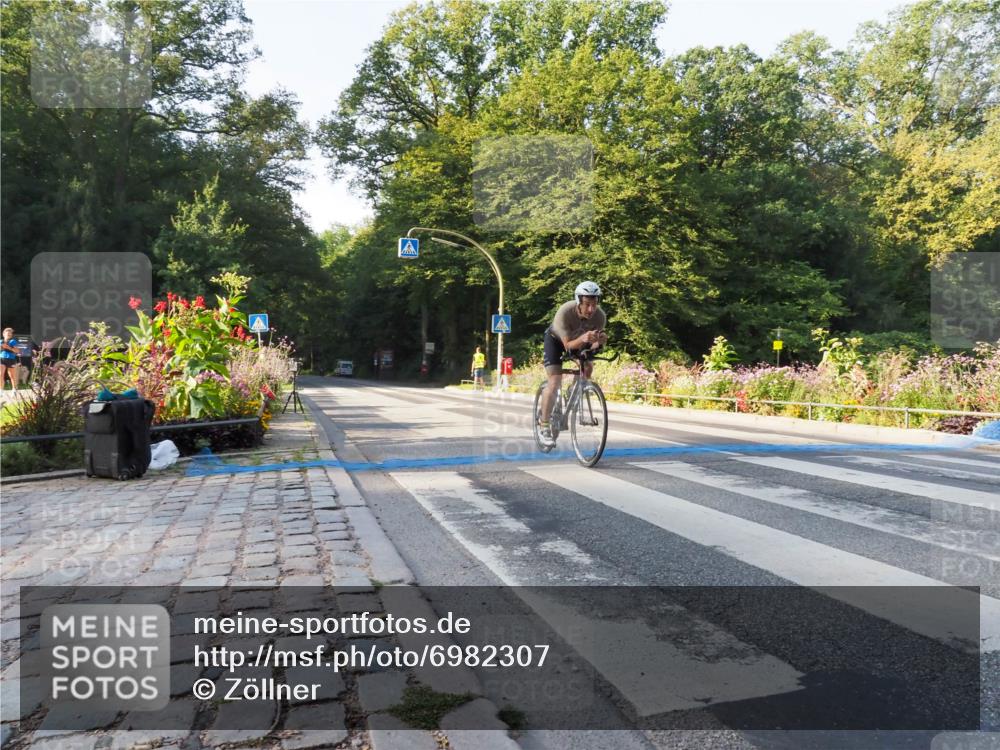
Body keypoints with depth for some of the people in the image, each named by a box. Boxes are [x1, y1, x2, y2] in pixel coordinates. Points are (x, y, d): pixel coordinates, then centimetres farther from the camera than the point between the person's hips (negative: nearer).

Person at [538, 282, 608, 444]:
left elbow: (593, 346, -22)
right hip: (556, 339, -4)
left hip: (580, 340, 4)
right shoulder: (564, 312, -39)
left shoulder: (600, 316, -29)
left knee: (588, 367, -19)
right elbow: (568, 345, -40)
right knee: (554, 383, -15)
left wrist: (599, 341, -45)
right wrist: (582, 338, -60)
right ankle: (544, 423, -3)